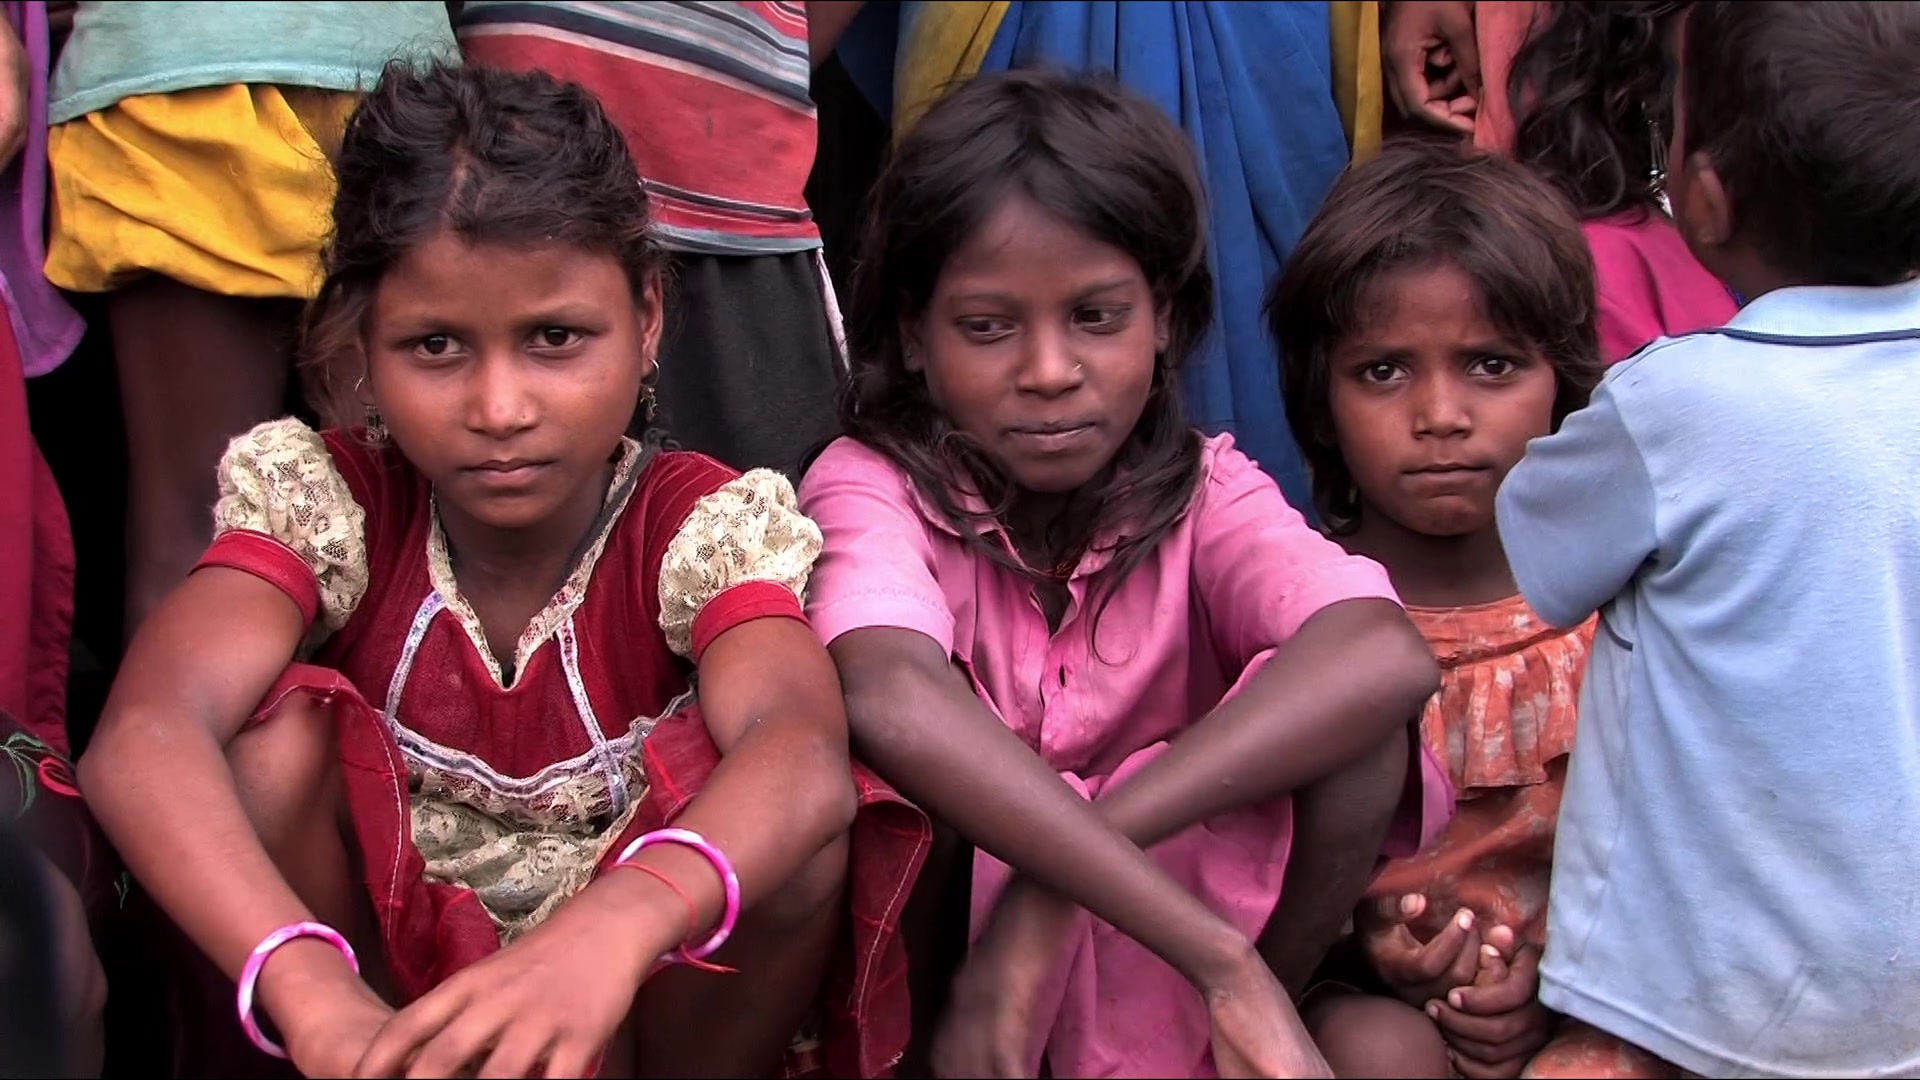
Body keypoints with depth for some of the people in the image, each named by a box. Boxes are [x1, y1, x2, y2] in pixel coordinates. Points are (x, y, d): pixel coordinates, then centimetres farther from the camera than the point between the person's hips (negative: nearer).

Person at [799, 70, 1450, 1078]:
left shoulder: (1201, 493, -6)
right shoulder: (870, 484, -12)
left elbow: (1384, 658, -30)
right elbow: (892, 699, -38)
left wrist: (1051, 893, -40)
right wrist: (1220, 957, -46)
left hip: (1146, 987, 2)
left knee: (1356, 731, -24)